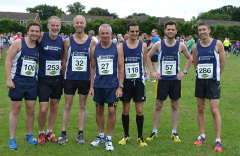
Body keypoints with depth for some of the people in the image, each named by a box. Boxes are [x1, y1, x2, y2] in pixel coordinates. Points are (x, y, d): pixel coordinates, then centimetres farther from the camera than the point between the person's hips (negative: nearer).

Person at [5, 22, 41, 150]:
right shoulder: (18, 43, -8)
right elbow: (8, 60, -9)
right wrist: (9, 79, -15)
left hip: (32, 82, 4)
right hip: (17, 82, -4)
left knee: (31, 109, 9)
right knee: (15, 109, 2)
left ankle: (29, 135, 25)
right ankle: (12, 139, 10)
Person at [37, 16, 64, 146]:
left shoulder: (62, 41, 1)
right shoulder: (42, 37, -9)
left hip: (58, 79, 4)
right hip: (44, 79, -4)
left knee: (54, 107, 12)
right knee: (43, 109, -7)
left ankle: (49, 132, 29)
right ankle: (41, 133, 17)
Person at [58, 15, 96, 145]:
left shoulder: (91, 41, 0)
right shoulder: (68, 41, 0)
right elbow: (64, 60, 5)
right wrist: (63, 77, 2)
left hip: (85, 78, 0)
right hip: (70, 77, 0)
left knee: (83, 105, 9)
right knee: (67, 106, 3)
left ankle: (80, 133, 18)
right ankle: (63, 134, 10)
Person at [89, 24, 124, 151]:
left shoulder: (117, 48, -3)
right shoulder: (94, 49, 3)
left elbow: (121, 68, -2)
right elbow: (92, 68, 9)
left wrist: (120, 86, -8)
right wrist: (91, 86, 5)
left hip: (112, 85, -2)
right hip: (98, 85, 3)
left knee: (111, 111, -4)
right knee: (99, 110, 11)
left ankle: (109, 139, 9)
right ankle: (101, 136, 26)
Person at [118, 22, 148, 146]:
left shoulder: (143, 46, 1)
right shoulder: (121, 46, -2)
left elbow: (144, 64, 10)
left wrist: (140, 73, 4)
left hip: (139, 81, 0)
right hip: (126, 81, 0)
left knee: (139, 110, 2)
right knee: (125, 110, 7)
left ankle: (140, 136, 16)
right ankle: (126, 135, 23)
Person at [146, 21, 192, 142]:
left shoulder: (180, 45, -2)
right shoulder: (158, 44, -4)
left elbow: (189, 58, 12)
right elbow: (148, 56, 7)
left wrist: (184, 72, 3)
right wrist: (152, 72, 1)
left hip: (175, 80, 1)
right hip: (162, 79, -1)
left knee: (175, 106, 8)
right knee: (158, 106, 6)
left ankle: (174, 133, 17)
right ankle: (154, 132, 16)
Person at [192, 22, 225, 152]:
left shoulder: (217, 44, -8)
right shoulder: (196, 47, 1)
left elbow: (222, 63, 0)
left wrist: (216, 75, 6)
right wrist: (201, 73, 9)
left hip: (213, 81, -4)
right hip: (200, 81, 4)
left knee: (214, 110, -6)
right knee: (200, 109, 10)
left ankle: (218, 141, 0)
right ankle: (202, 136, 23)